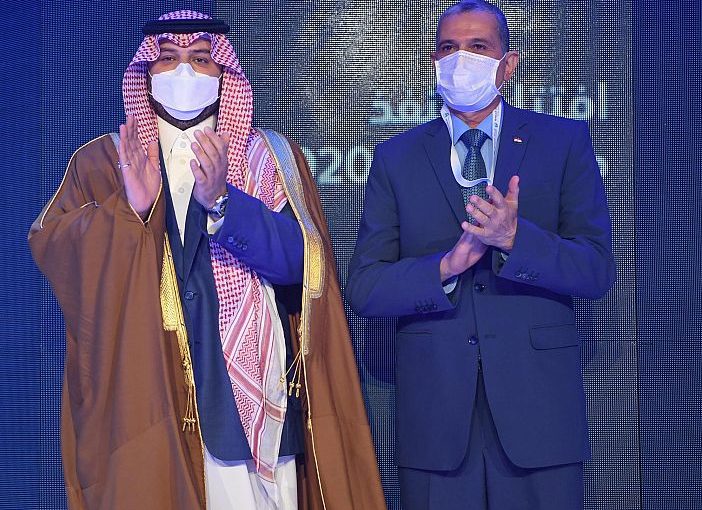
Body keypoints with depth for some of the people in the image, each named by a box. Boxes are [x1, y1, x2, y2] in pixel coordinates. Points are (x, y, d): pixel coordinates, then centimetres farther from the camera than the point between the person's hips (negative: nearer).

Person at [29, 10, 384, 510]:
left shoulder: (272, 156, 8)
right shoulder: (104, 160, 11)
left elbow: (301, 258, -6)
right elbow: (49, 243, -3)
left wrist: (221, 201, -20)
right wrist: (128, 208, -20)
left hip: (250, 402, 0)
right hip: (141, 404, 1)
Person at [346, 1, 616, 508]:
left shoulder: (565, 142, 4)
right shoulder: (396, 158, 8)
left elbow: (598, 271, -3)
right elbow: (363, 288, 2)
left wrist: (514, 237, -20)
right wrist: (446, 266, -16)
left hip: (537, 409, 0)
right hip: (433, 413, 1)